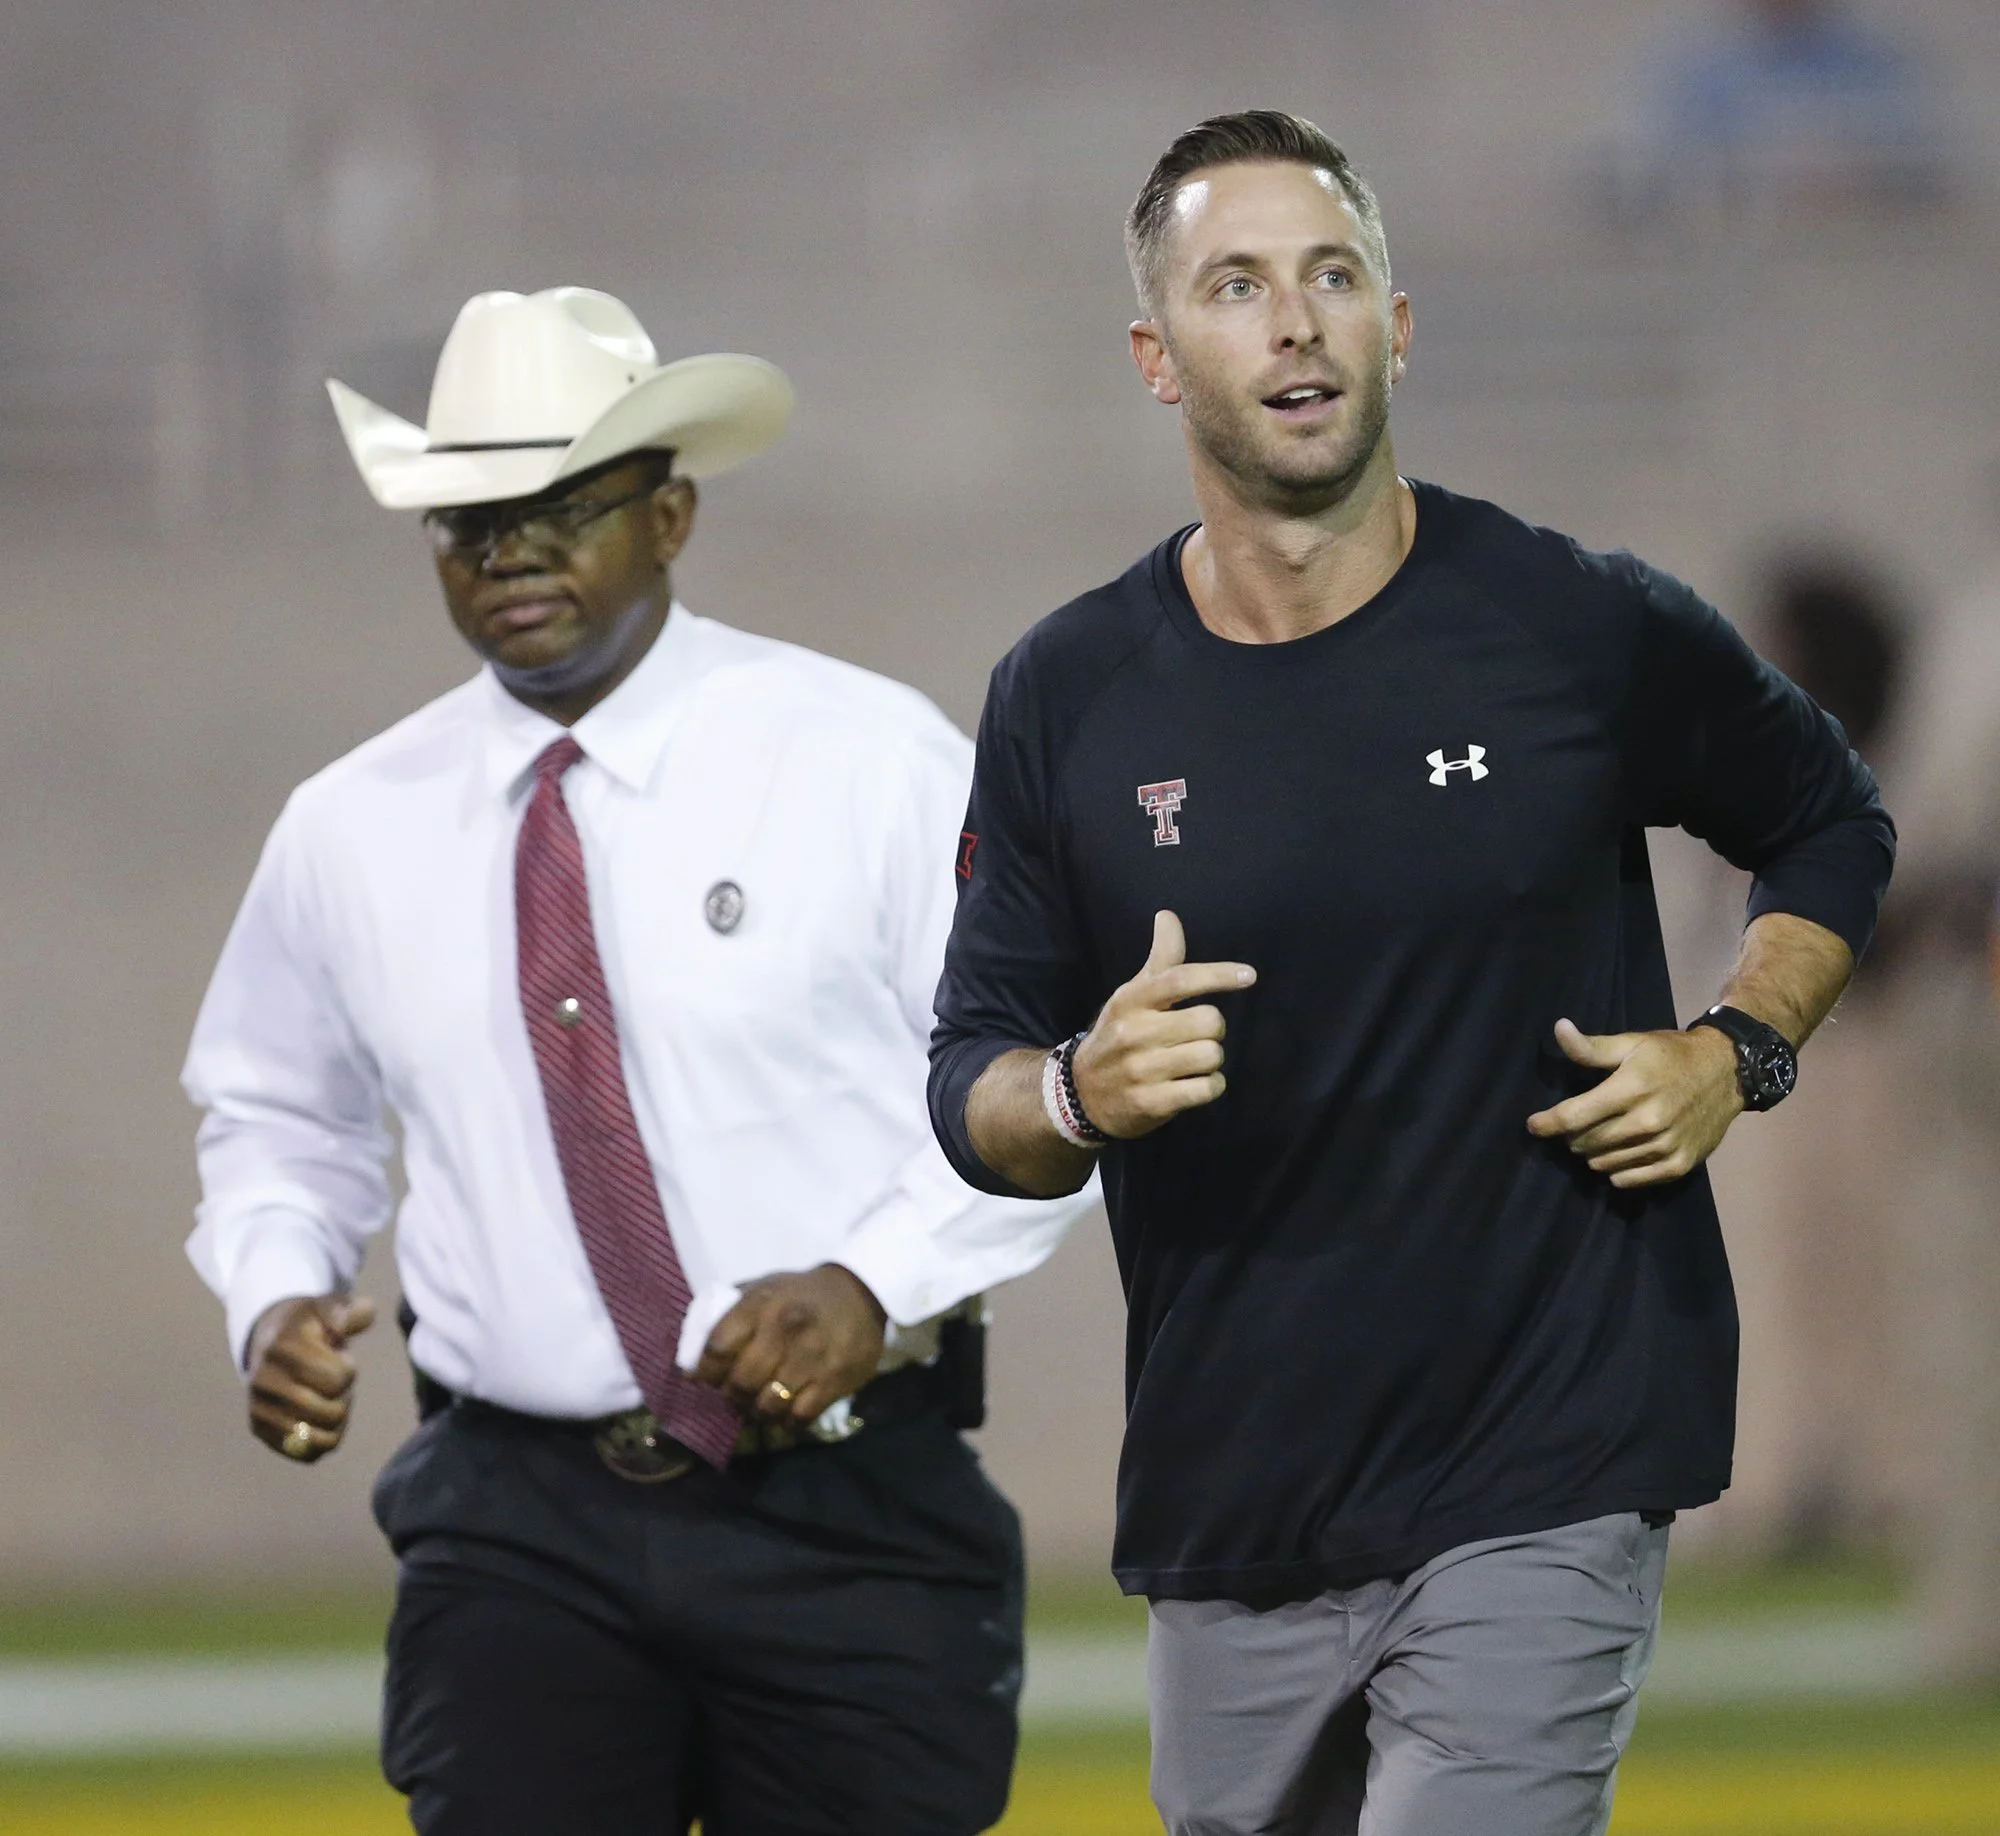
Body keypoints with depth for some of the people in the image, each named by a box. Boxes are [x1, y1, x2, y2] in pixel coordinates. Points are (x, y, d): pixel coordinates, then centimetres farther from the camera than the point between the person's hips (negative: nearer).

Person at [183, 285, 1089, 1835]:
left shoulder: (870, 765, -3)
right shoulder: (351, 832, 7)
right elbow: (279, 1115, 21)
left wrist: (875, 1284, -17)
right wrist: (276, 1294, 1)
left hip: (850, 1522, -2)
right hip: (517, 1529, 2)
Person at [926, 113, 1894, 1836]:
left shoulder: (1595, 630, -2)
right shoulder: (1067, 696, 2)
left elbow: (1835, 831, 15)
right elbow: (973, 1081, 7)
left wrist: (1735, 1054, -2)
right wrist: (1080, 1095, -15)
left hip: (1543, 1494, -3)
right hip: (1229, 1497, 3)